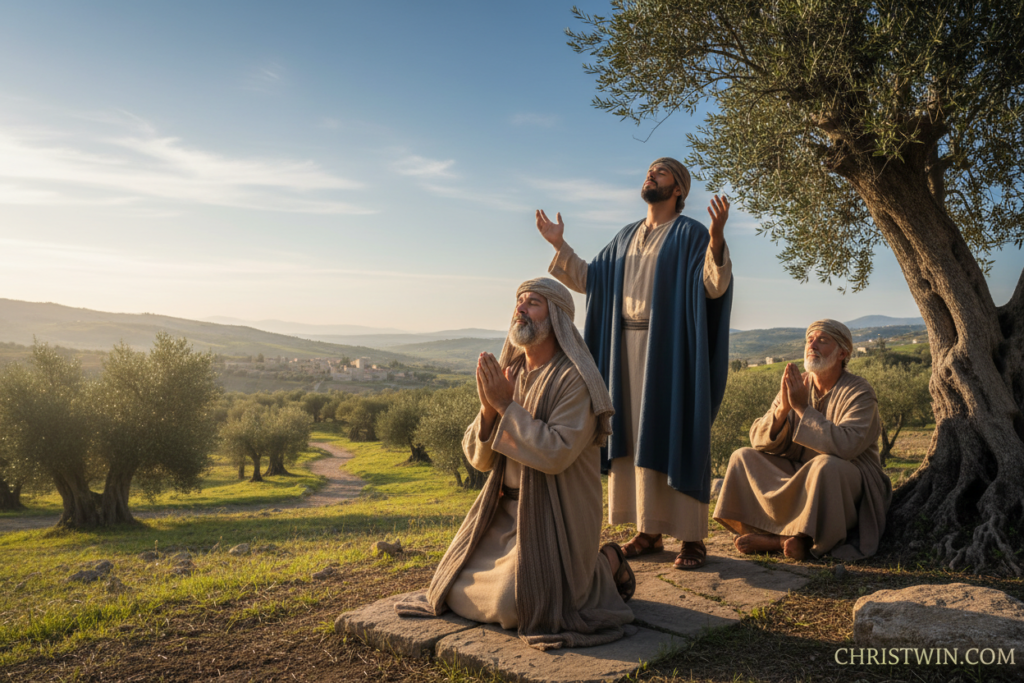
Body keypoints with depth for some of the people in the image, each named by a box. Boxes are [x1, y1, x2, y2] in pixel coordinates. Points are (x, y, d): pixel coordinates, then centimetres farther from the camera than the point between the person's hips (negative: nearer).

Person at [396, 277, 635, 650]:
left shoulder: (576, 379, -18)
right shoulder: (508, 374, 5)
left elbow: (555, 455, -28)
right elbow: (479, 457, 1)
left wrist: (506, 405, -24)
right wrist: (489, 409, -18)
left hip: (557, 517, -7)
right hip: (508, 508, 7)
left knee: (512, 606, -17)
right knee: (460, 594, 3)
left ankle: (604, 565, 7)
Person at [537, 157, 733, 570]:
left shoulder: (691, 234, -3)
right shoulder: (626, 237, 17)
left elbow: (715, 286, -17)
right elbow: (589, 279, 17)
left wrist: (717, 237, -33)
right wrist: (559, 245, 8)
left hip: (672, 348, -6)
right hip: (629, 348, 6)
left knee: (677, 437, -5)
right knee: (637, 438, 7)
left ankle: (692, 537, 3)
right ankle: (648, 531, 16)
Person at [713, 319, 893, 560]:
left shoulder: (859, 393, -12)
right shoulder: (795, 386, 3)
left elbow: (845, 445, -31)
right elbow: (758, 439, -4)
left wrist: (802, 407, -27)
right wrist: (783, 408, -23)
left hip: (851, 486, -6)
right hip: (798, 477, 6)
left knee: (825, 464, -37)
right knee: (743, 457, -10)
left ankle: (774, 538, -25)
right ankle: (788, 540, -23)